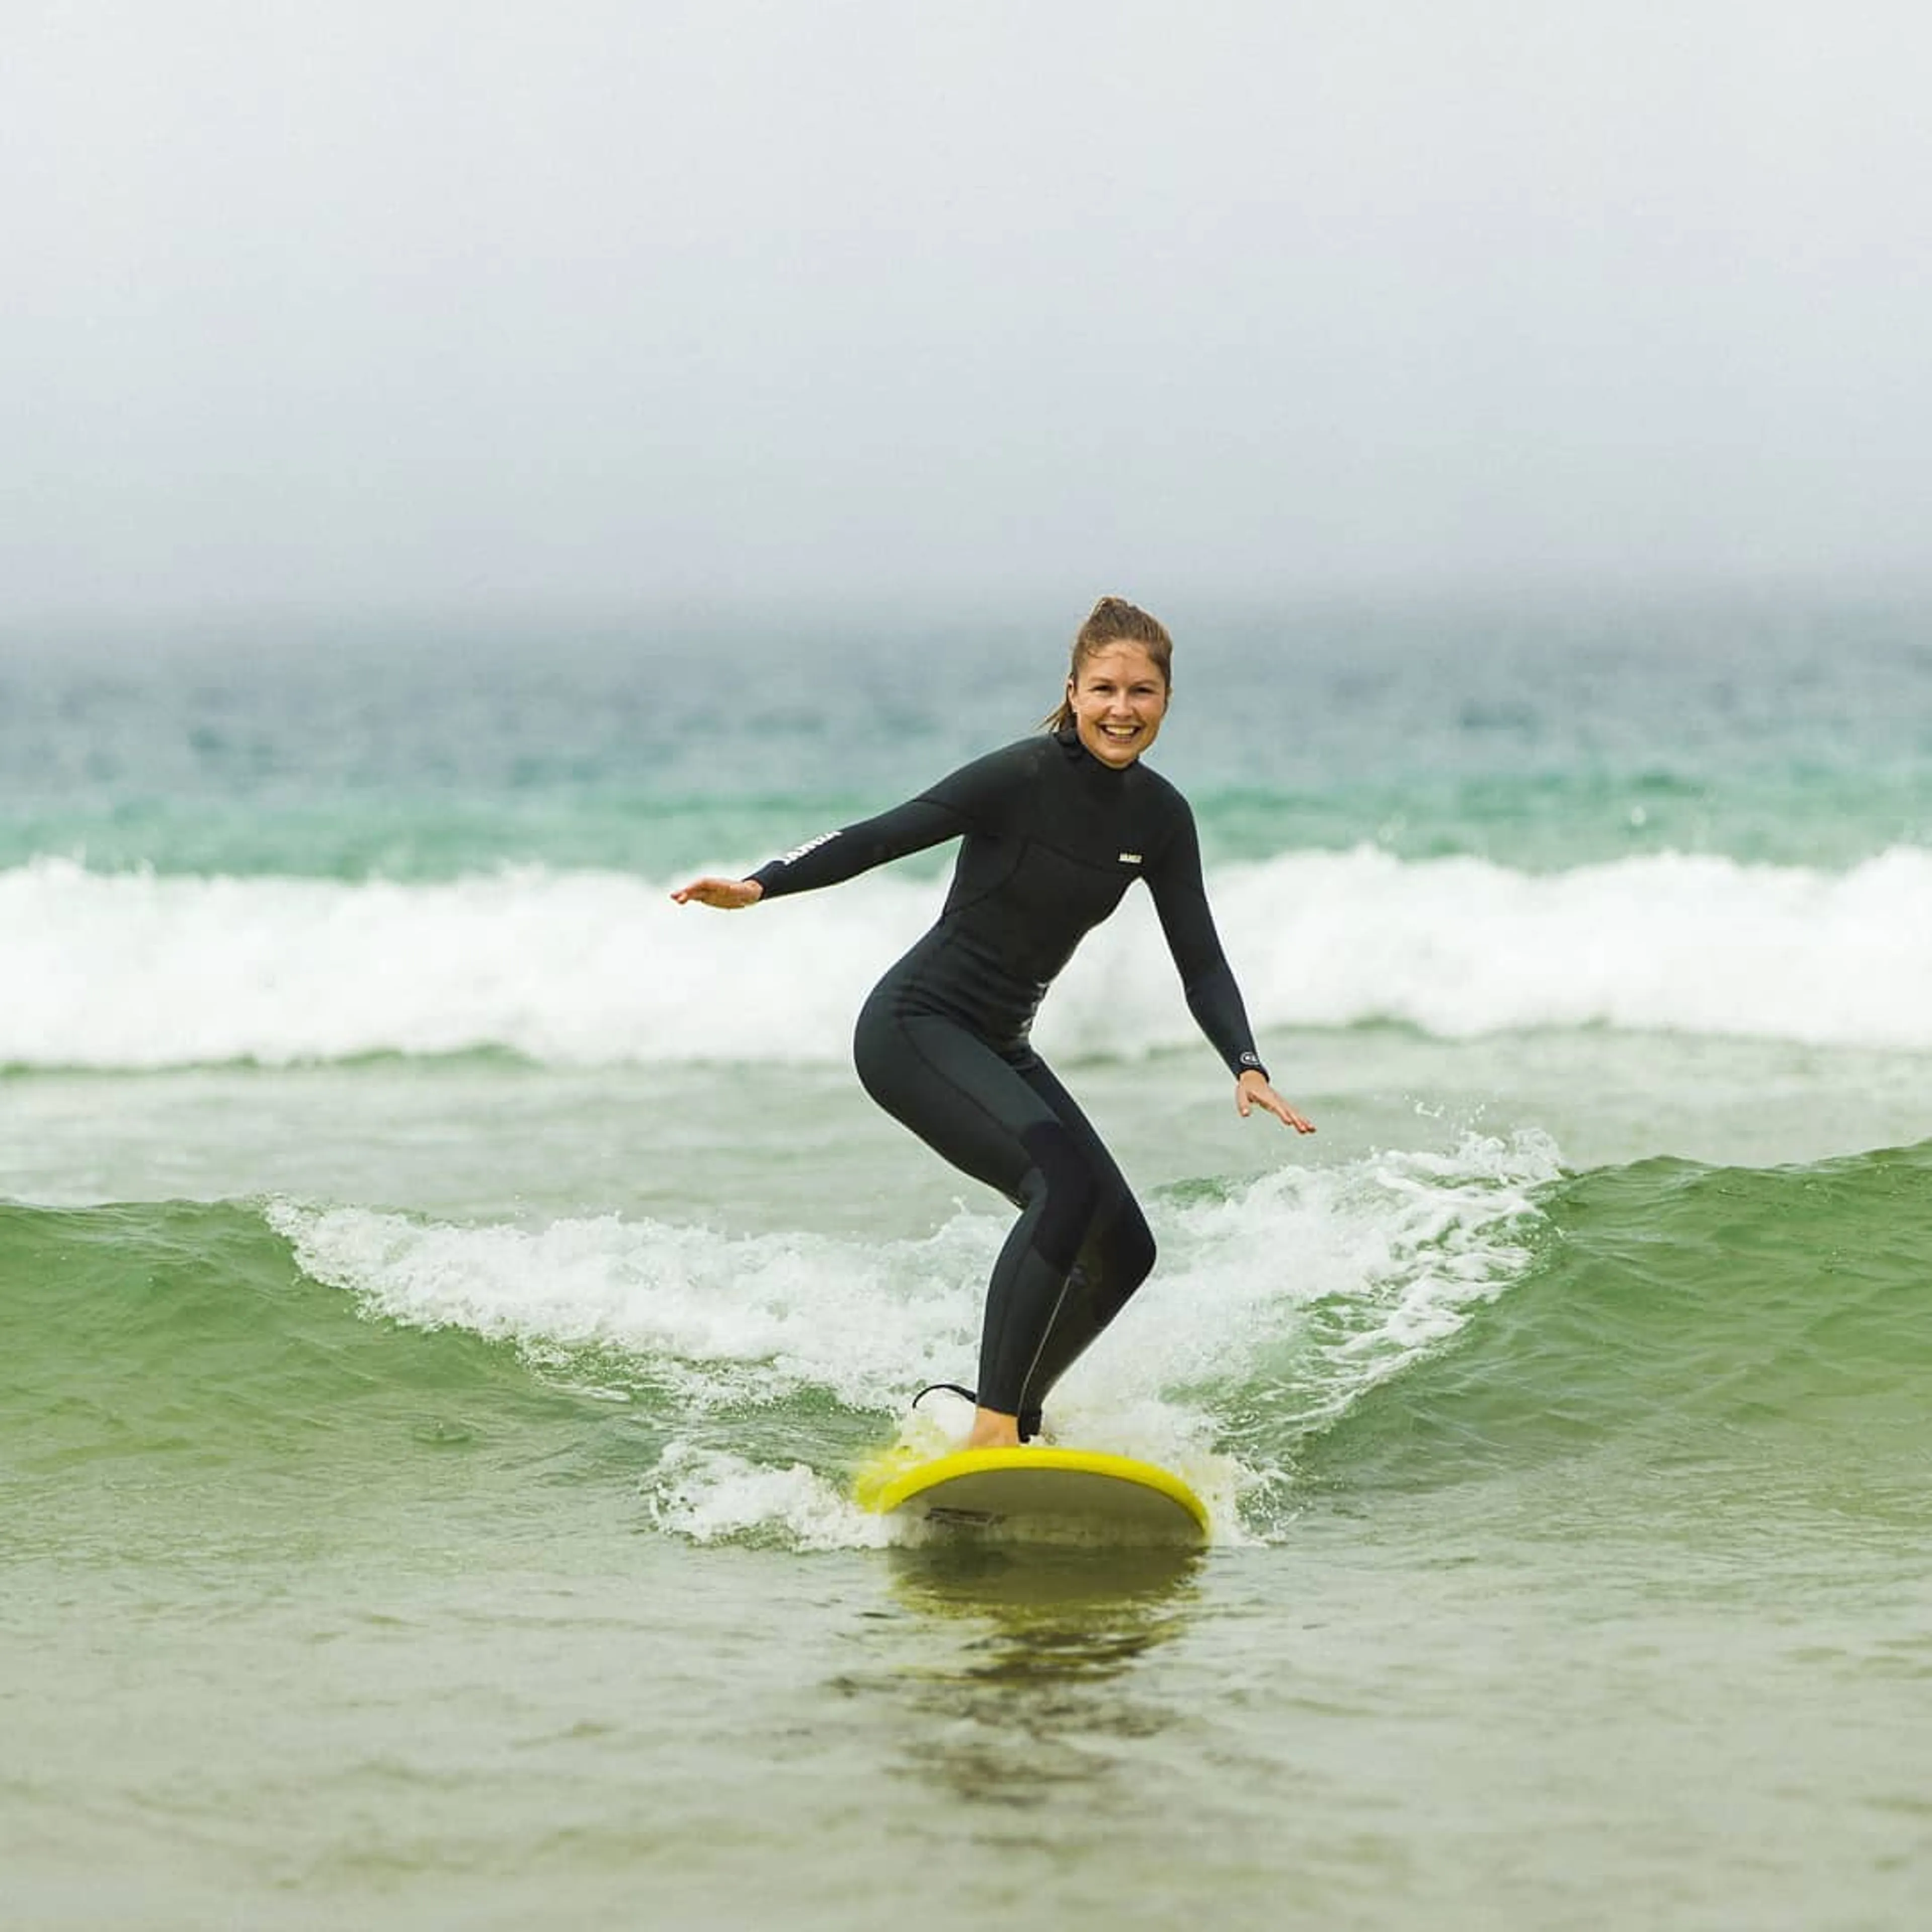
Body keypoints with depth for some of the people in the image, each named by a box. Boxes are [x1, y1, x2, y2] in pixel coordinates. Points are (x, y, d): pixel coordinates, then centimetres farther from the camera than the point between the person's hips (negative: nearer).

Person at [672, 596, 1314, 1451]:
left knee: (1123, 1250, 4)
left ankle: (1006, 1426, 19)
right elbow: (880, 837, -21)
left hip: (998, 1046, 8)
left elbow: (1199, 961, 4)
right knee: (1065, 1180, -29)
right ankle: (992, 1430, -28)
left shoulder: (1159, 817, 2)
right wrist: (758, 887, -35)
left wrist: (1246, 1066, -12)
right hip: (914, 1027, -8)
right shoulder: (1025, 777, -18)